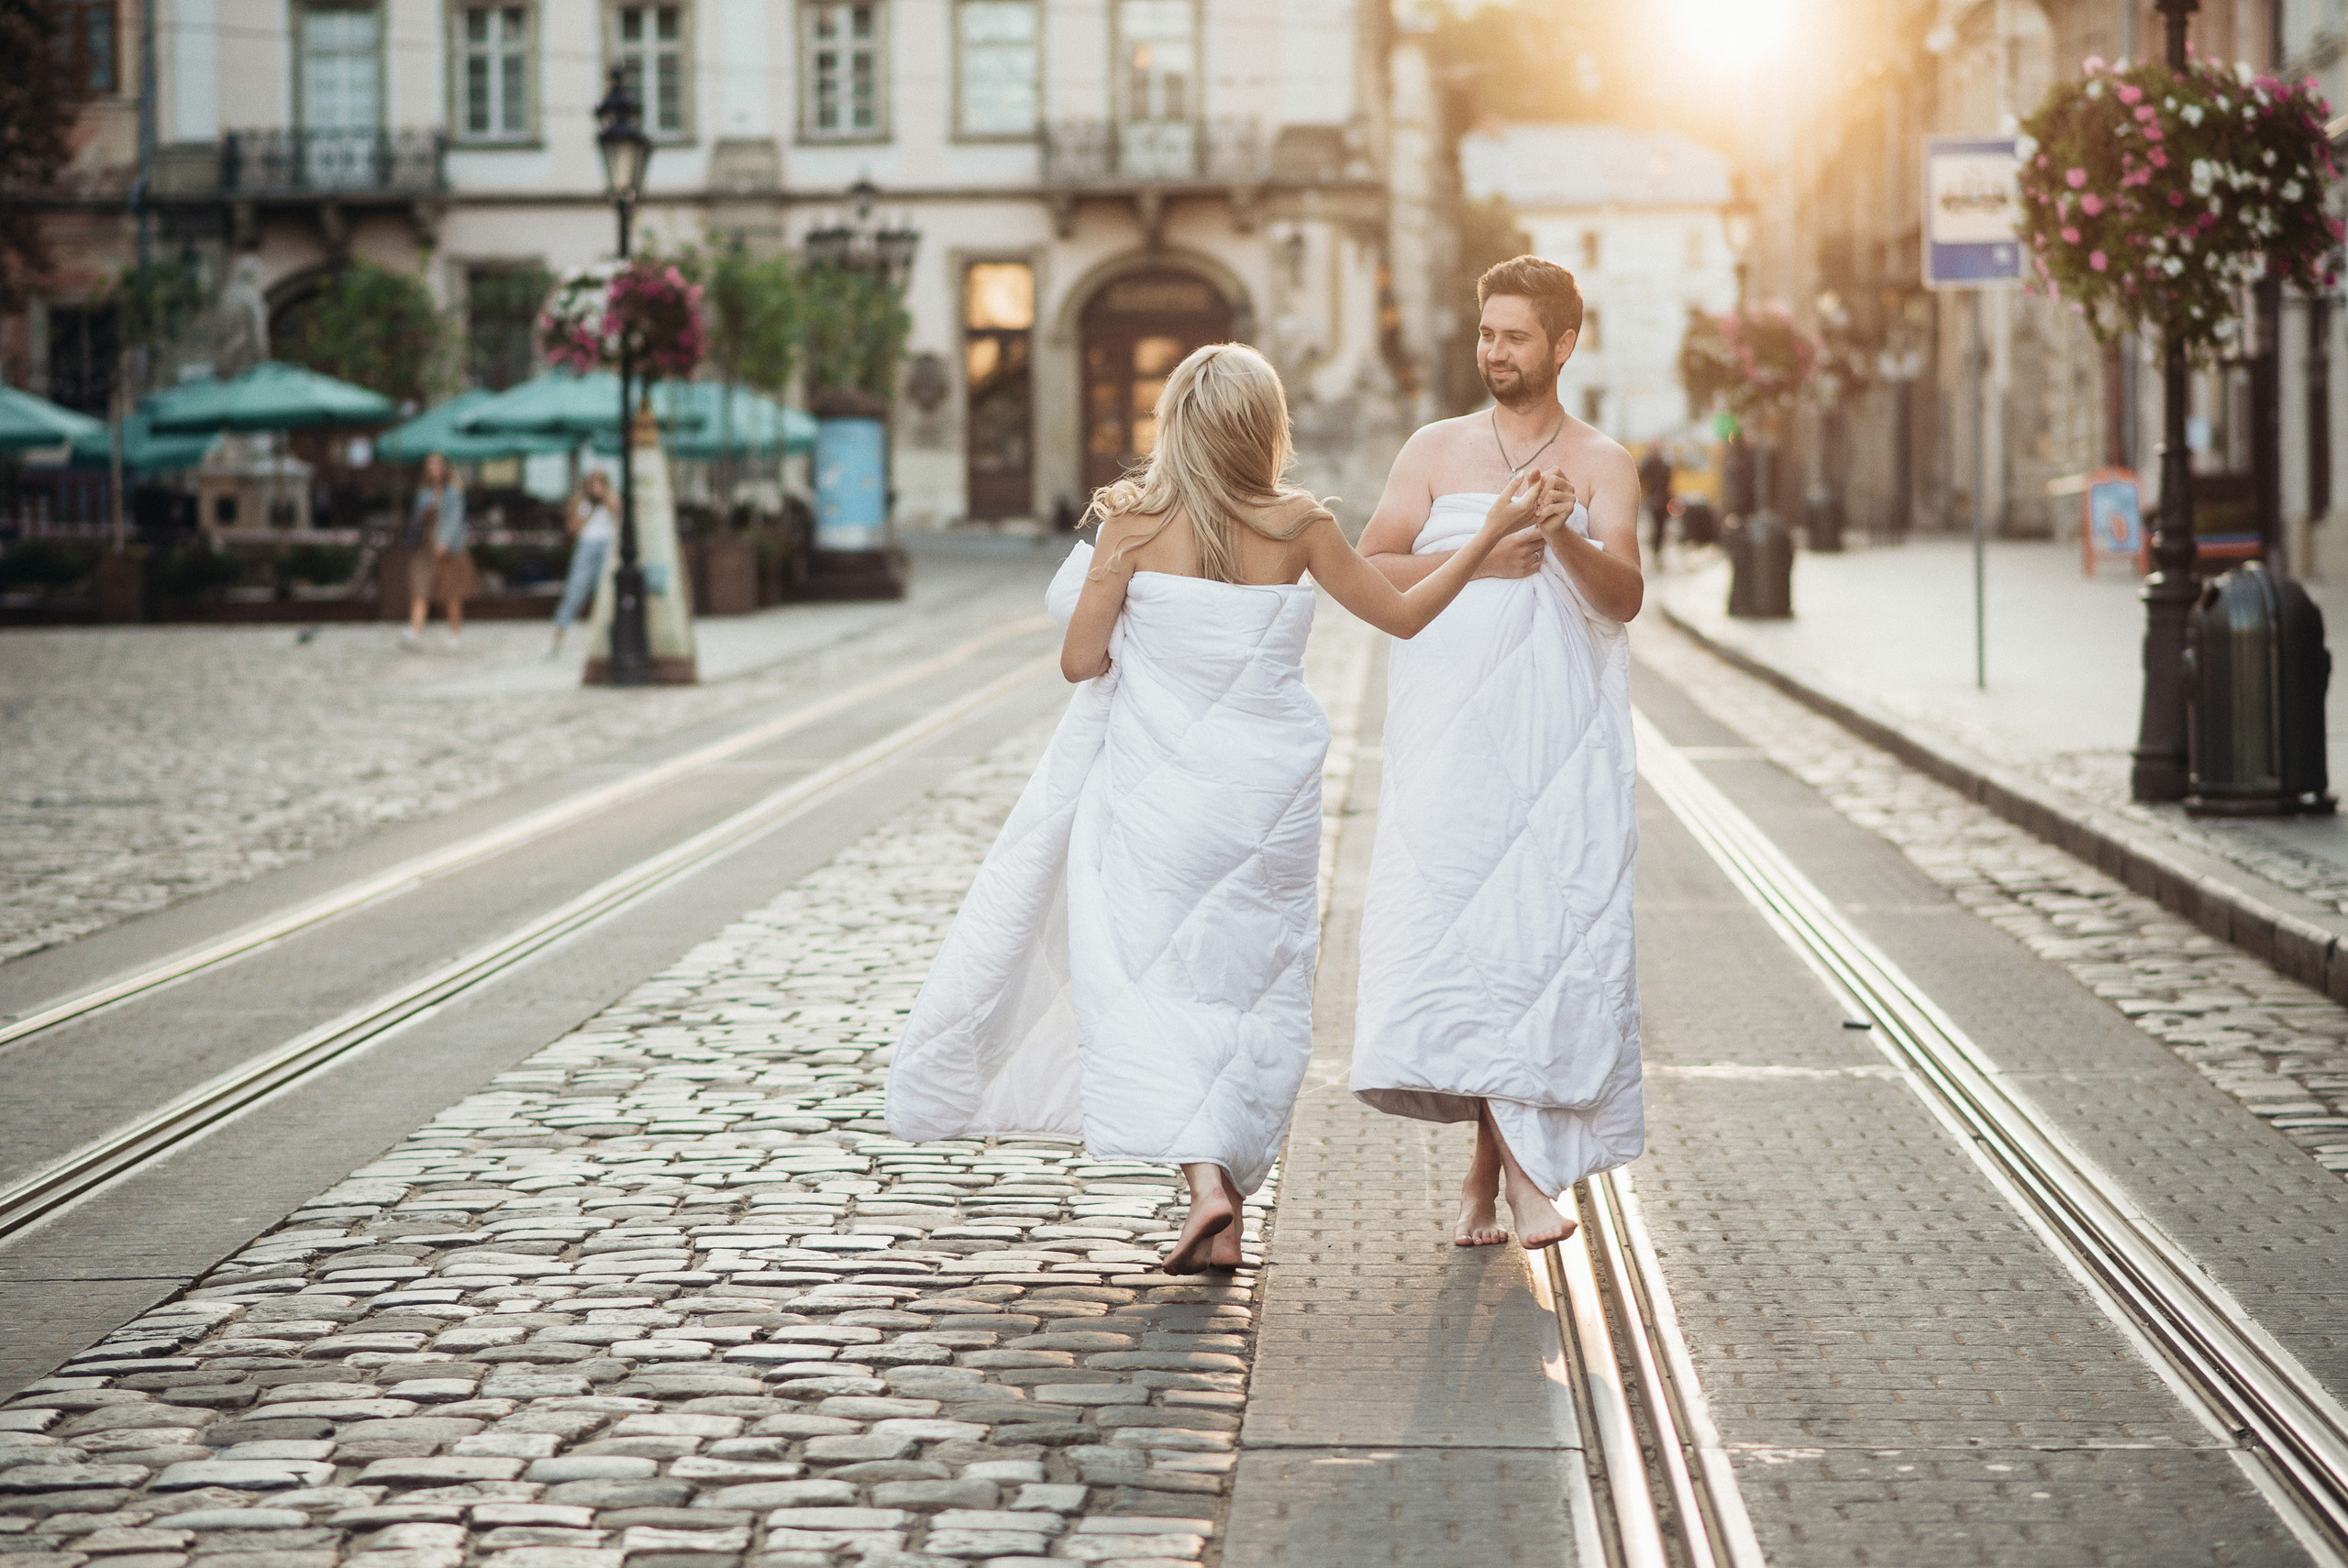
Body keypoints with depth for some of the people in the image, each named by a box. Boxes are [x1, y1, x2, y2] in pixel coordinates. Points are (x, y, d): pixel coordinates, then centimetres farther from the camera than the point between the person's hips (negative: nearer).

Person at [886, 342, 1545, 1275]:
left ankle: (1203, 1180, -21)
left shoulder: (1136, 521, -7)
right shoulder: (1297, 523, -4)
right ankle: (1227, 1214, 11)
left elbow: (1080, 660, -4)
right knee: (1250, 987, 11)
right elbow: (1403, 616, 7)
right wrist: (1491, 533, 16)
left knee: (1150, 981, -1)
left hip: (1156, 795, -1)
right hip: (1266, 796, 2)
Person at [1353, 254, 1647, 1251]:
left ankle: (1498, 1157, -2)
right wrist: (1474, 560, -7)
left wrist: (1564, 537, -25)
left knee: (1550, 925, -9)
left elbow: (1624, 597, -6)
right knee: (1445, 924, -10)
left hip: (1562, 735, -1)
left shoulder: (1602, 466, 7)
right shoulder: (1436, 450, 13)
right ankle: (1513, 1158, -3)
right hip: (1449, 729, 1)